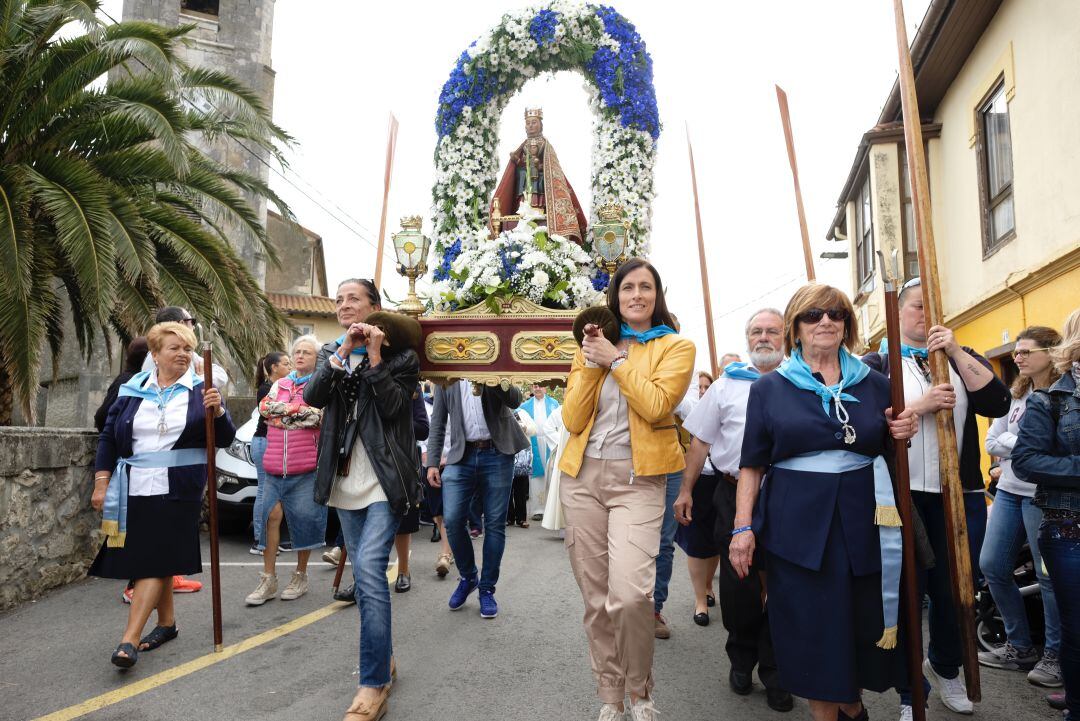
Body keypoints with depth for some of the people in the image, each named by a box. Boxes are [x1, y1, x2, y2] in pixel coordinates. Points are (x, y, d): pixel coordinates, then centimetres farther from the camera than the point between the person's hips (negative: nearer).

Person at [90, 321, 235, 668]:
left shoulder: (200, 391, 1)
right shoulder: (132, 390, 7)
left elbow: (225, 440, -1)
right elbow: (108, 437, 10)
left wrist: (218, 412, -20)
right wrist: (102, 483, 4)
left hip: (177, 492, -3)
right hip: (135, 490, 3)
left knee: (155, 560, -6)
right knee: (158, 560, 12)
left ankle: (129, 639, -5)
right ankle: (167, 622, 29)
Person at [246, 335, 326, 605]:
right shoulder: (279, 384, 18)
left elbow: (318, 416, -12)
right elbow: (264, 407, 2)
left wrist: (281, 413, -7)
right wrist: (300, 408, -7)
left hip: (307, 467, -4)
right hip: (275, 467, 4)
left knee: (304, 520, 1)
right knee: (270, 517, 1)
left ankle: (300, 576, 18)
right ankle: (268, 580, 11)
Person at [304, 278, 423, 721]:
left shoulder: (399, 352, -1)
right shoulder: (330, 352, 13)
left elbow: (393, 406, -14)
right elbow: (313, 396, -5)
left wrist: (375, 356, -17)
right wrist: (343, 350, -13)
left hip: (383, 478, -6)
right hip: (346, 480, 6)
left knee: (369, 570, -16)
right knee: (363, 574, 13)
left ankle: (374, 685, -8)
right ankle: (383, 657, 30)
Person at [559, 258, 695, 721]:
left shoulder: (676, 347, 4)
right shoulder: (594, 346, 12)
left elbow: (656, 405, -14)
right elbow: (572, 420, 3)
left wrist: (615, 360, -10)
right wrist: (591, 364, -6)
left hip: (637, 479, -3)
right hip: (582, 476, 4)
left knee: (630, 593, -18)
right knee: (595, 598, 8)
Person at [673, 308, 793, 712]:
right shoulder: (727, 384, 5)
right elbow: (701, 441, 7)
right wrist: (686, 490, 4)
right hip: (734, 496, 1)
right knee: (738, 583, 9)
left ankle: (774, 670, 24)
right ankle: (742, 659, 30)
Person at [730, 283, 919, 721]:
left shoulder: (875, 384, 8)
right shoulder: (769, 388, 1)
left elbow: (889, 453, 19)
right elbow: (752, 464, 1)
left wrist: (902, 434, -3)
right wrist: (743, 526, -6)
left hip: (863, 522, 2)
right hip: (797, 525, -2)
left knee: (864, 623, 11)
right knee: (811, 627, 5)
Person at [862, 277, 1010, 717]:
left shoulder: (964, 358, 11)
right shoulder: (877, 364, 0)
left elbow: (997, 404, -6)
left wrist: (955, 352, -12)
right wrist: (919, 406, -20)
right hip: (900, 496, -3)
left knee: (956, 590, 14)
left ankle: (946, 668, 41)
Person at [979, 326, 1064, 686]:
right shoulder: (1015, 395, 13)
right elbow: (992, 441, 6)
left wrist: (1012, 444, -15)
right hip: (1009, 490, 8)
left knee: (1050, 576, 3)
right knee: (992, 567, 9)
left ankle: (1055, 654, 20)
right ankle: (1019, 646, 24)